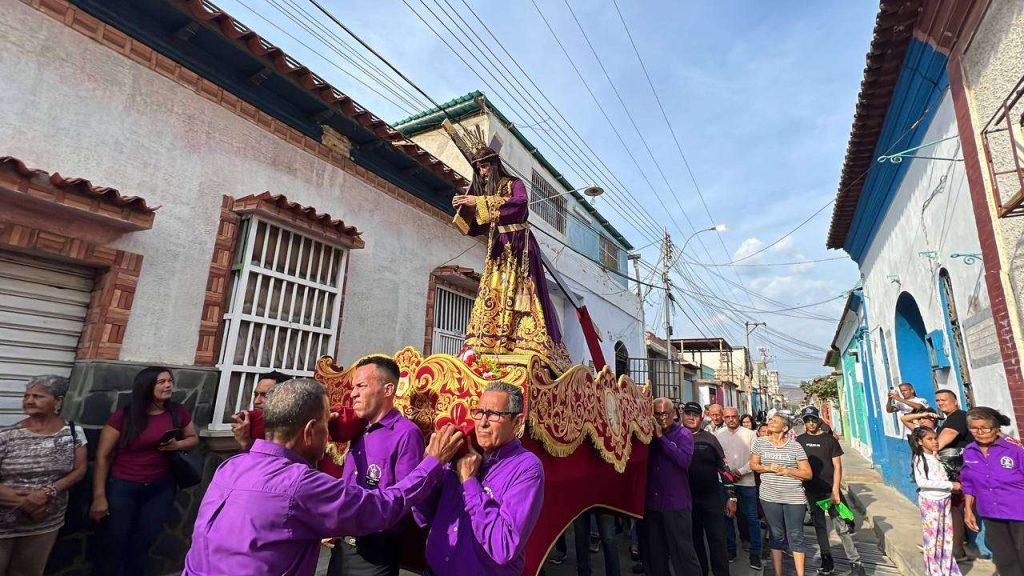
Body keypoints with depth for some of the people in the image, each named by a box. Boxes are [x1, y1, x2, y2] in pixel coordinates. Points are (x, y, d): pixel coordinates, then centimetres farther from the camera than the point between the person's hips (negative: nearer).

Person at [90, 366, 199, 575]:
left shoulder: (178, 412, -4)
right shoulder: (123, 416, -13)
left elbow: (194, 439, 10)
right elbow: (103, 457, -8)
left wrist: (177, 445, -12)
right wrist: (99, 496, -9)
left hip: (161, 488, 3)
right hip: (123, 488, -2)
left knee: (141, 547, 16)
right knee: (113, 548, 8)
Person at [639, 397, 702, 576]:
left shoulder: (683, 434, -4)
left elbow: (684, 460, -21)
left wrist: (661, 437, -21)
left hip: (676, 503, -4)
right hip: (651, 503, 4)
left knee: (683, 551, 1)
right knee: (654, 553, 17)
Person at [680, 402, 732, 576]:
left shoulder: (709, 438, -1)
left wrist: (731, 497, 0)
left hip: (712, 497, -1)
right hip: (686, 499, 1)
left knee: (718, 540, 3)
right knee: (695, 541, 15)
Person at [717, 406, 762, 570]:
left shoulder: (749, 434, -2)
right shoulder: (718, 435, 3)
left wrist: (740, 471, -12)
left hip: (746, 481, -2)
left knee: (752, 518, 3)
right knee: (727, 516, 10)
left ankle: (755, 553, 14)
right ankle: (730, 549, 23)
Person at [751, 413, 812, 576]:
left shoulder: (795, 445, -3)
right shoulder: (760, 442, 1)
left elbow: (807, 474, -2)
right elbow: (753, 465, 8)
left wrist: (785, 471, -14)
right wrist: (768, 468, -10)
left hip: (794, 498, -1)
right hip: (769, 497, 2)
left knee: (796, 537, 3)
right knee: (777, 536, 11)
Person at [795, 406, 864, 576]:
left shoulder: (829, 439, -4)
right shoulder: (800, 440, 2)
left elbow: (837, 466, -5)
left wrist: (835, 490, -12)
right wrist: (800, 486, 0)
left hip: (830, 490, -2)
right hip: (811, 491, 2)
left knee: (841, 526, -1)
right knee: (820, 526, 10)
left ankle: (855, 562, 11)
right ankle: (827, 562, 21)